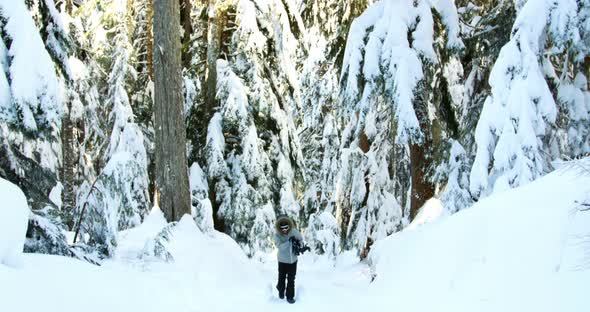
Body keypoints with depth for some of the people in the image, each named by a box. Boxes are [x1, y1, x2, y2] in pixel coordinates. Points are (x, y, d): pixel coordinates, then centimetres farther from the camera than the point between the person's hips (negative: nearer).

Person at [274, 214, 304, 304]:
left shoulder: (294, 231, -12)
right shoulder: (277, 235, -20)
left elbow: (300, 239, 6)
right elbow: (280, 247, -31)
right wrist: (289, 241, -38)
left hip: (293, 259, 2)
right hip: (283, 260, -2)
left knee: (291, 279, 7)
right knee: (282, 278, 17)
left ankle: (290, 296, 21)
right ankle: (281, 291, 45)